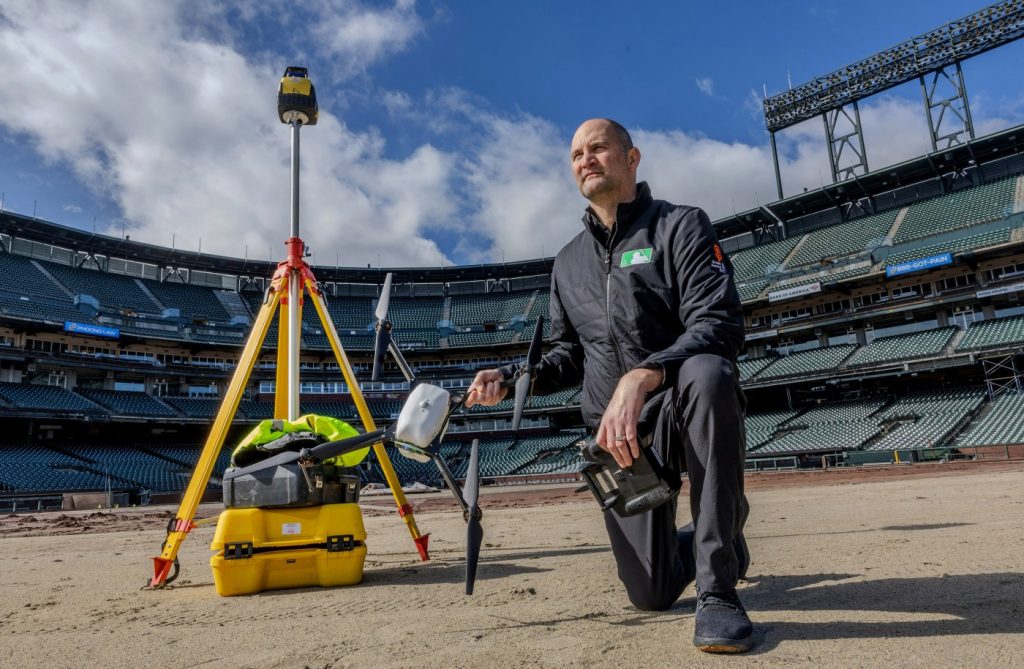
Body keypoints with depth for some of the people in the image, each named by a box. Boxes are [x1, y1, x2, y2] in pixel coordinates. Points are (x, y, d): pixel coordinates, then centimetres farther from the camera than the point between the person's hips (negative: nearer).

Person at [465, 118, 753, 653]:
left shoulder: (681, 226, -2)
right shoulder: (568, 262, 16)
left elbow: (718, 325, -18)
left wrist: (643, 376, -35)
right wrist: (511, 379, 2)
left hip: (685, 415, -4)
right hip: (615, 434, 5)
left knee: (708, 374, -40)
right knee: (651, 594, 1)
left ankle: (718, 590, -27)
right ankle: (718, 543, 38)